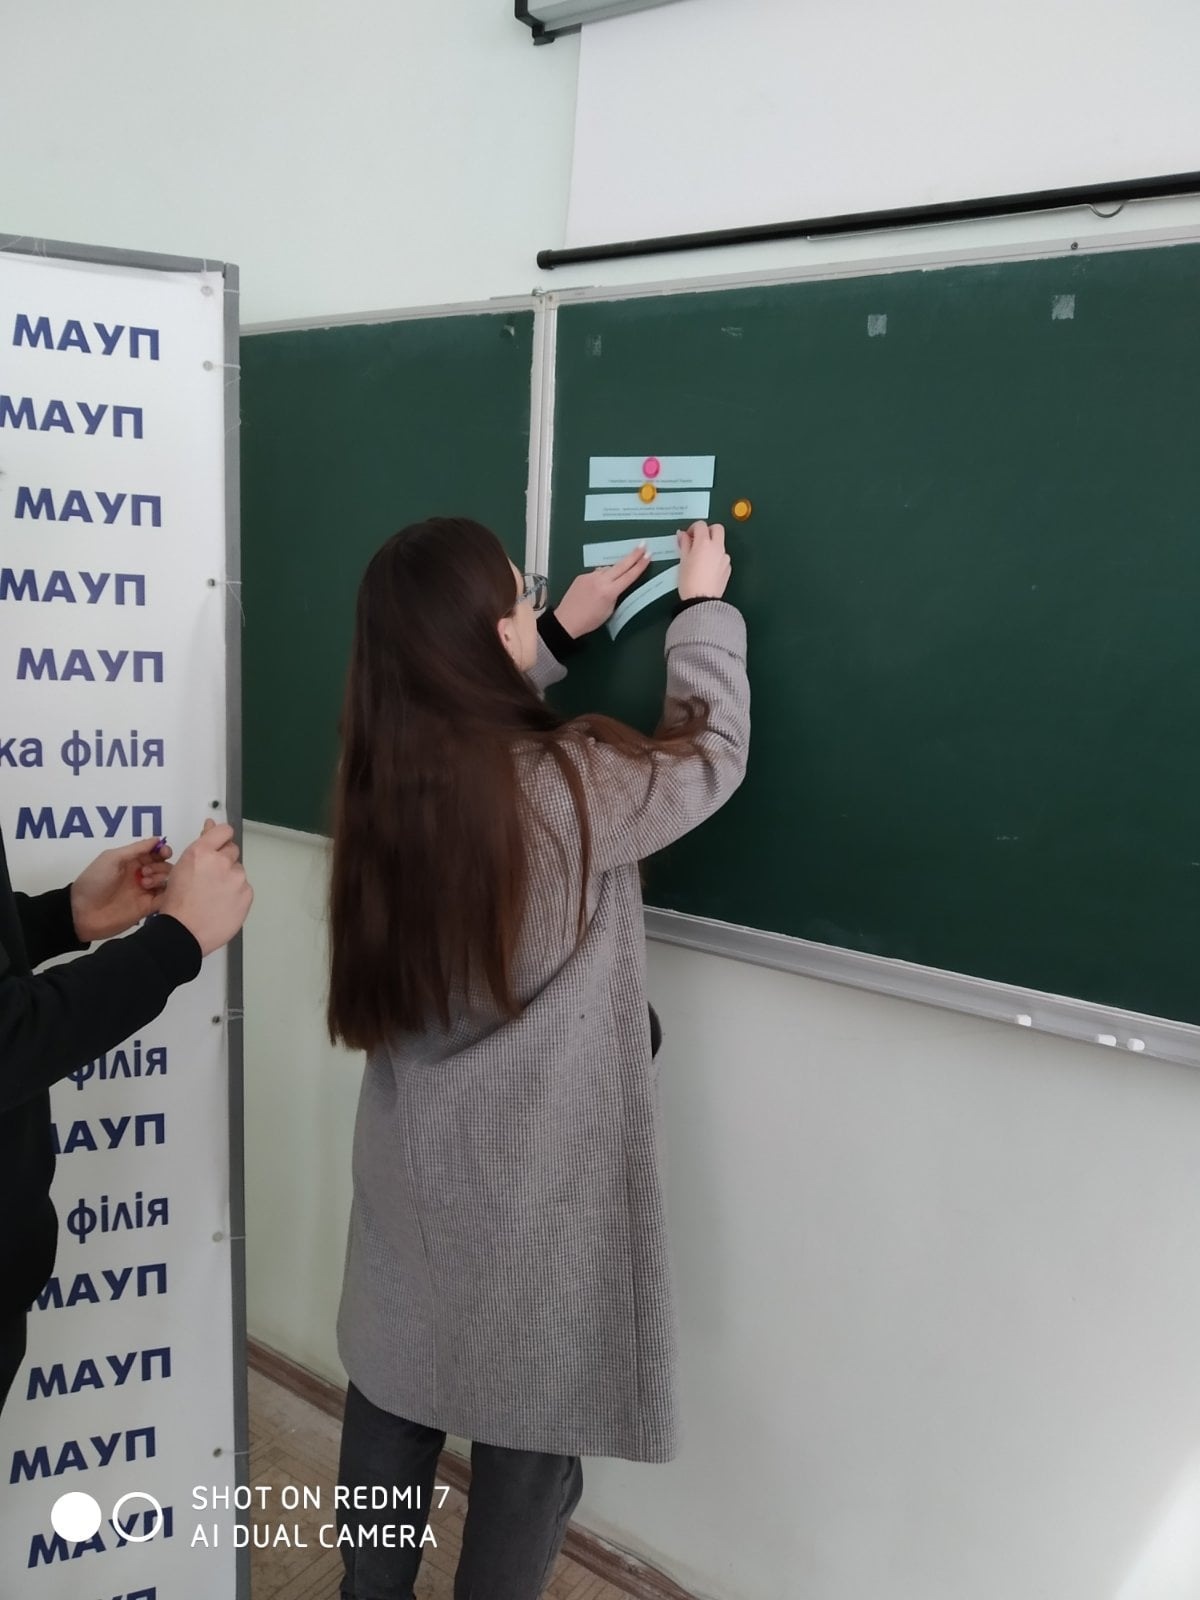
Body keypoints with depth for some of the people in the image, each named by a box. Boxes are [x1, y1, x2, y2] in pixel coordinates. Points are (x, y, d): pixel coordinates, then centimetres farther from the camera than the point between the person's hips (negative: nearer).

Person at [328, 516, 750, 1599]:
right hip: (539, 1180, -6)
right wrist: (704, 606, 7)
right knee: (534, 1434, 16)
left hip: (415, 1163, 6)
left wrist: (565, 635, 16)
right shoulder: (569, 783, -23)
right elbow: (709, 756, -5)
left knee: (395, 1395, 23)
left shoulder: (385, 776, -7)